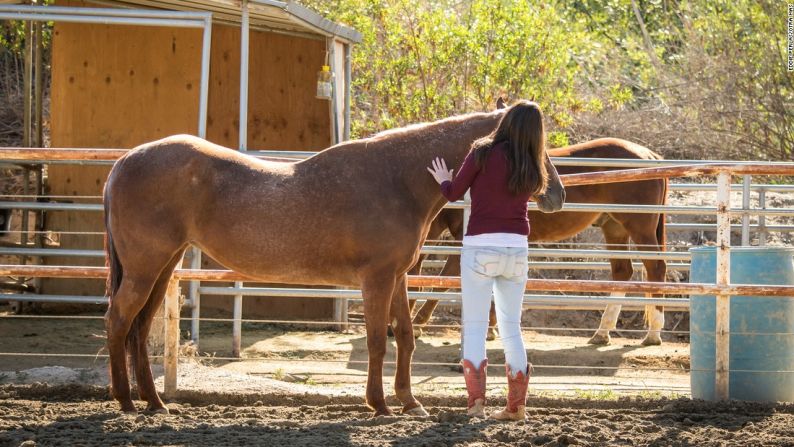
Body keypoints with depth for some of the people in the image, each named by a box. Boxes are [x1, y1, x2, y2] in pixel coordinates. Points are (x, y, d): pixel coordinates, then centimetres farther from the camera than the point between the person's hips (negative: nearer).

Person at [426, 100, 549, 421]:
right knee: (511, 327, 12)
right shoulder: (531, 171, 5)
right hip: (517, 248, 4)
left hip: (481, 246, -4)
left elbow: (454, 193, 1)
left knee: (474, 326, 0)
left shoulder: (484, 153, -7)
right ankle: (516, 406, 12)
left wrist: (444, 180, 24)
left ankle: (476, 400, -8)